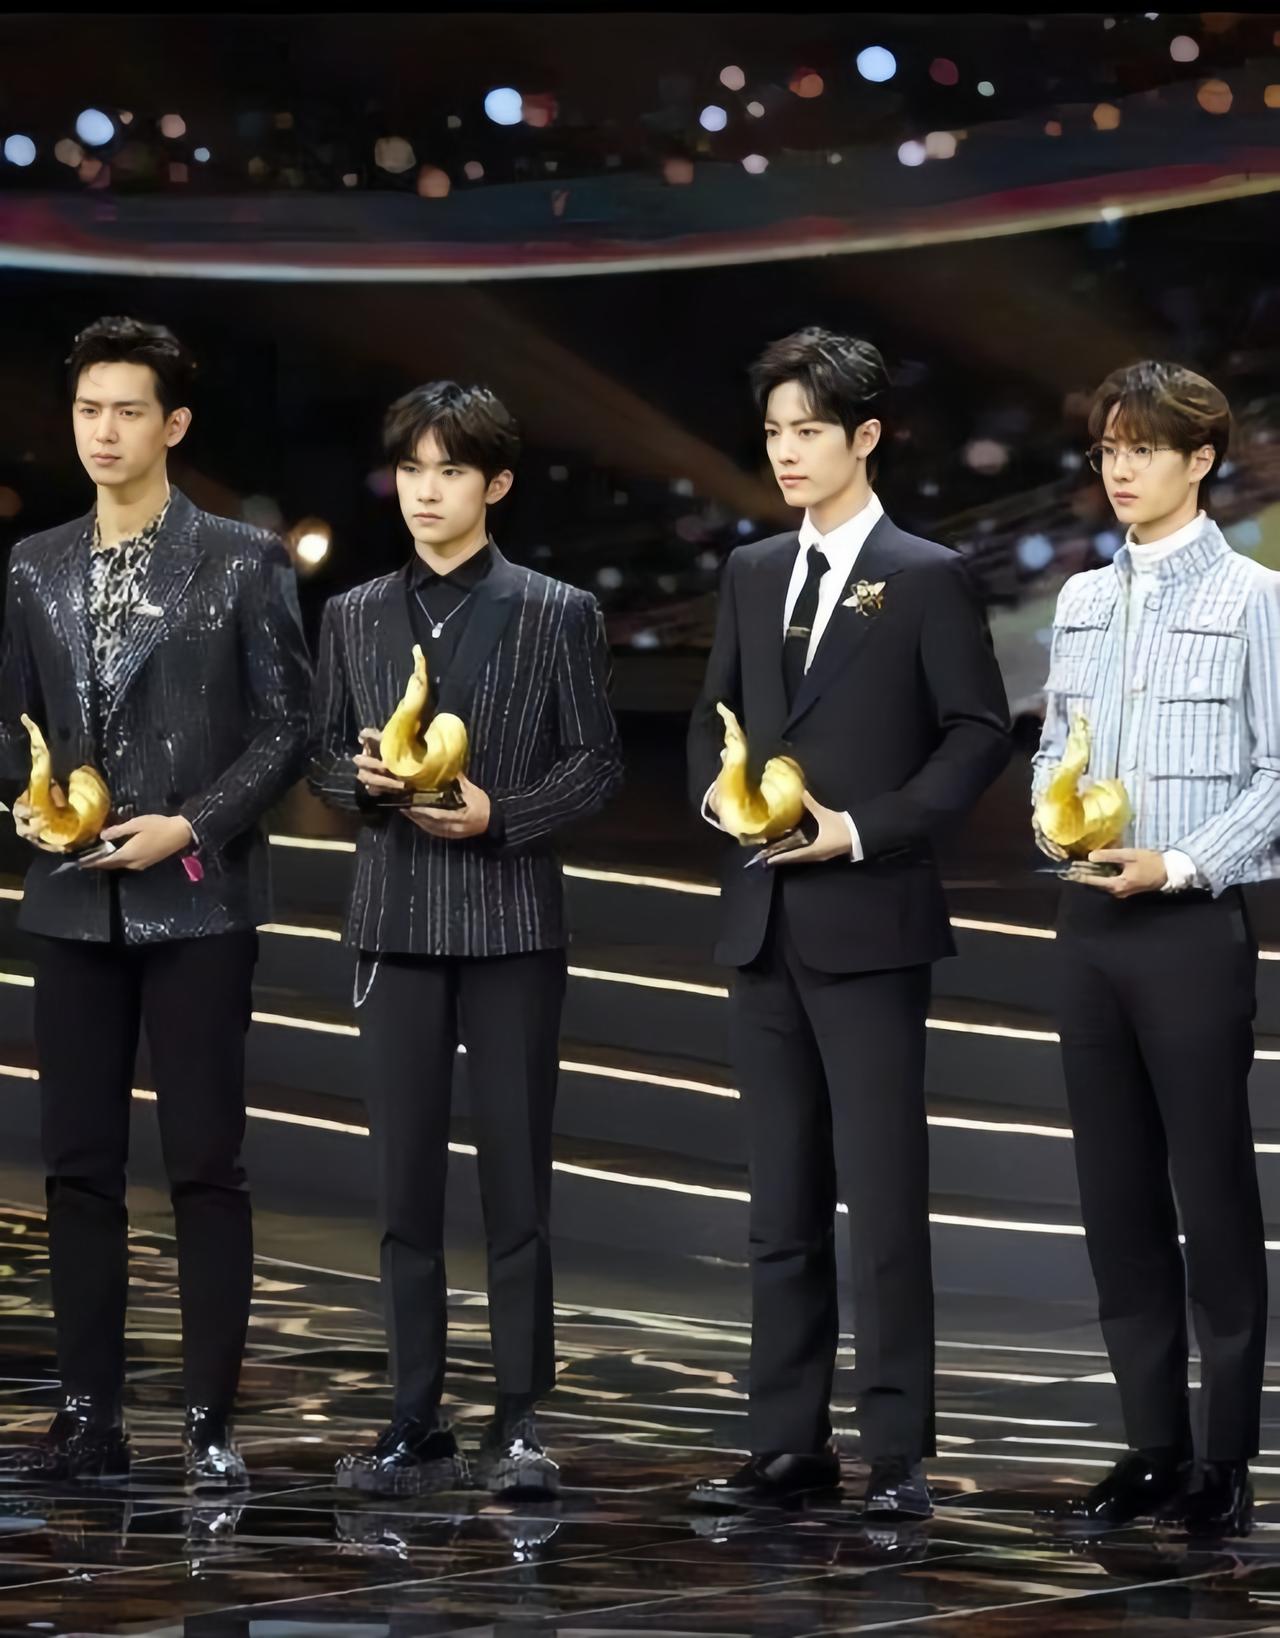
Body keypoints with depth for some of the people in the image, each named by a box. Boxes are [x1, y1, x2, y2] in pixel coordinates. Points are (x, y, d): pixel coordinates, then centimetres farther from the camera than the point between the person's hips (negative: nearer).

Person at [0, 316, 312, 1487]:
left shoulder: (241, 563, -1)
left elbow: (284, 727, -3)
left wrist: (192, 827, -13)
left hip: (196, 901, -4)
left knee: (205, 1164, -2)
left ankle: (212, 1421, 2)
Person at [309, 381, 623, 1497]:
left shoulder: (557, 616, 2)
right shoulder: (355, 618, 11)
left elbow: (597, 764, 1)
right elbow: (324, 758, 14)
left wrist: (499, 813, -13)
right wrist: (361, 775, -8)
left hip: (510, 917, -3)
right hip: (397, 922, 3)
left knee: (517, 1180, 0)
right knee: (407, 1183, 4)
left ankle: (521, 1423, 5)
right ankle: (418, 1426, 9)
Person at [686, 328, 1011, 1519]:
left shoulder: (924, 578, -4)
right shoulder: (752, 574, 14)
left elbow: (979, 735, -7)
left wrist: (866, 829, -14)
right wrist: (715, 791, -1)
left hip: (867, 918, -6)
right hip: (763, 922, 6)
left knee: (883, 1197, -6)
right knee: (782, 1200, 9)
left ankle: (898, 1452, -2)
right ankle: (788, 1443, 13)